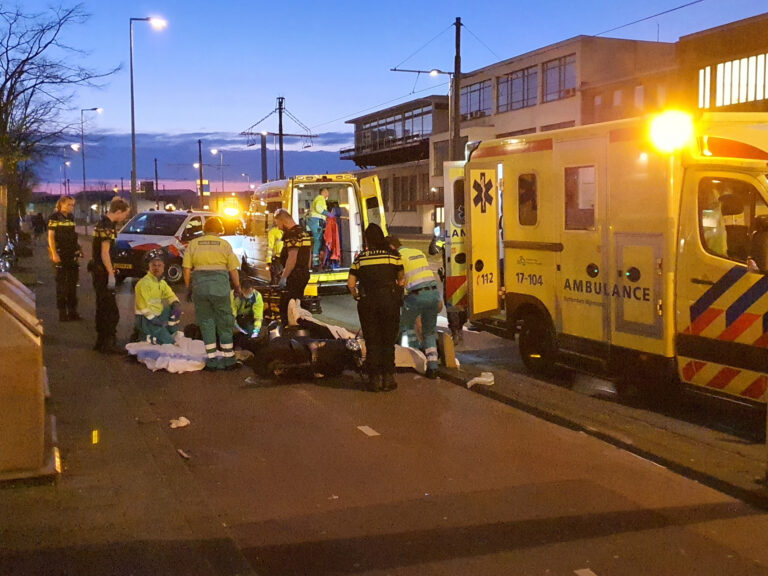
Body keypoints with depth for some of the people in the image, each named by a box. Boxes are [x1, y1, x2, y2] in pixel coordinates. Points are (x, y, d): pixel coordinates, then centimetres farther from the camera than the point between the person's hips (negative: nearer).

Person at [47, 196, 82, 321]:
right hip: (60, 255, -6)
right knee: (61, 283, -2)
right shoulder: (55, 217, -6)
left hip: (72, 254, 6)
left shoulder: (71, 217, 12)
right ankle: (62, 312, 3)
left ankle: (72, 310, 17)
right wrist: (54, 254, -18)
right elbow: (51, 236, -10)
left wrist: (77, 252, 12)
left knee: (73, 283, 9)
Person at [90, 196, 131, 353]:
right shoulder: (108, 227, -18)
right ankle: (108, 344, -4)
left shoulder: (103, 222, 12)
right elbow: (105, 253, -22)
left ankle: (100, 341, 23)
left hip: (97, 268, 10)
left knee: (102, 307, 16)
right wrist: (111, 274, -21)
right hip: (102, 270, -10)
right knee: (111, 310, -6)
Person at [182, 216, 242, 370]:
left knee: (206, 322, 9)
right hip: (220, 285, -1)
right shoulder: (224, 244, 3)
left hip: (200, 285, 2)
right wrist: (237, 287, 12)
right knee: (224, 322, 9)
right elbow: (233, 270, 1)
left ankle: (212, 360, 10)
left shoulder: (193, 244, 7)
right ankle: (228, 359, 12)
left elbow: (187, 269, 2)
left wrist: (188, 287, 11)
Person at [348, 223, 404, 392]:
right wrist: (398, 295, 21)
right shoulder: (393, 255, 3)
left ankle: (375, 378, 8)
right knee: (389, 342, 10)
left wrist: (356, 296, 17)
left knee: (372, 342, 8)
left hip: (367, 302, 0)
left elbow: (350, 283, 0)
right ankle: (388, 377, 8)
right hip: (389, 300, 0)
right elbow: (400, 279, 6)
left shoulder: (361, 258, 4)